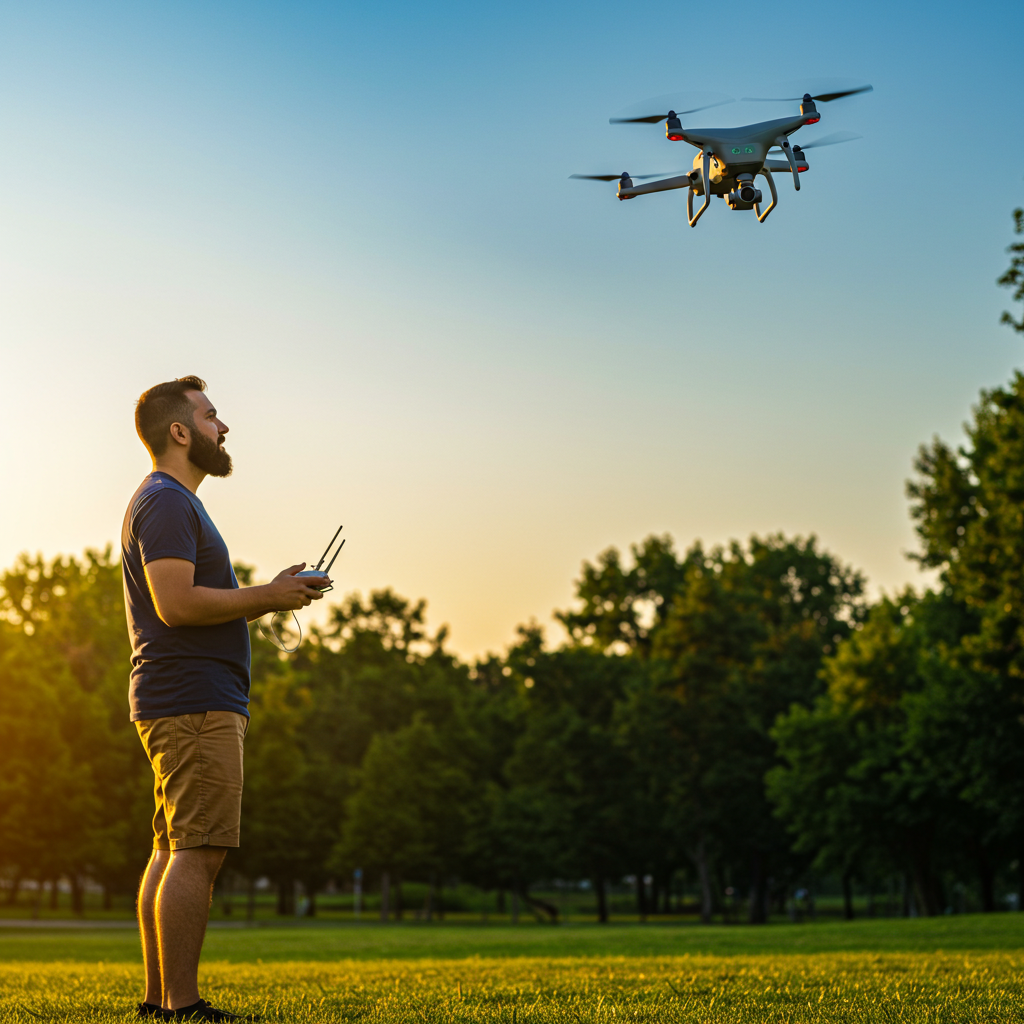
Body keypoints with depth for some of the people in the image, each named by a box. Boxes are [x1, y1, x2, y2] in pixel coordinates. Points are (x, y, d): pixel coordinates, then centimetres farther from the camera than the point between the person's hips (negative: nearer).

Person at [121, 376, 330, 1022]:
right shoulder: (166, 502, -9)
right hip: (194, 705, -11)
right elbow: (176, 603, -21)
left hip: (196, 707, 11)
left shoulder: (172, 503, 25)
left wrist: (274, 594, 14)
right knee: (197, 853, -12)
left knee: (174, 853, 10)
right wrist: (268, 596, -12)